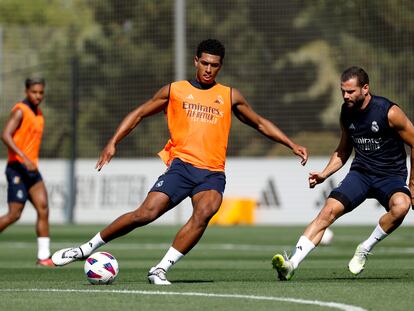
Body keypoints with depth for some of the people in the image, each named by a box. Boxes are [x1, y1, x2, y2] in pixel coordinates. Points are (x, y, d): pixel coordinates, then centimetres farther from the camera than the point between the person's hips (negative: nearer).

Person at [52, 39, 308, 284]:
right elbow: (139, 114, 14)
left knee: (204, 213, -30)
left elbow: (261, 124, 23)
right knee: (146, 213, -16)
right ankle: (86, 249, 0)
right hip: (181, 165, -1)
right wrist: (113, 143, 2)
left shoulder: (229, 96, 14)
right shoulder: (175, 91, 10)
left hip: (213, 173, 1)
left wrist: (293, 145, 16)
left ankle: (160, 270, -24)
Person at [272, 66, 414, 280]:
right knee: (328, 211, -18)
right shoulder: (346, 112, 3)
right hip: (360, 173, 4)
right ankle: (291, 264, -24)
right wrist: (324, 174, 4)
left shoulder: (389, 112, -15)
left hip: (391, 176, -4)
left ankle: (365, 249, -14)